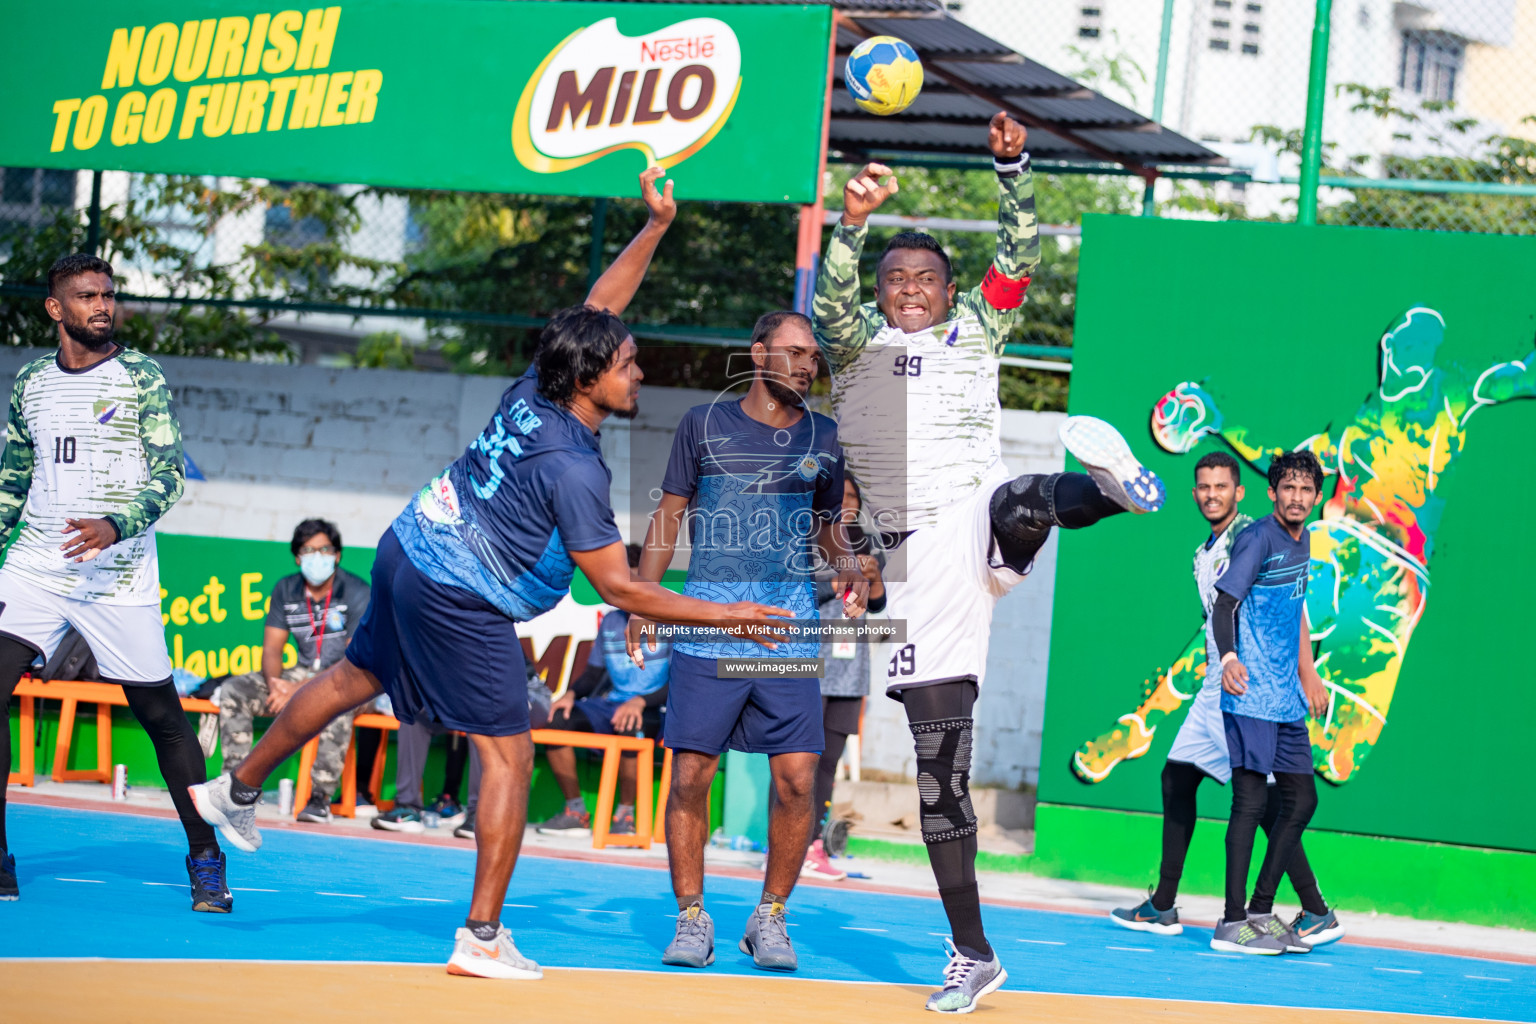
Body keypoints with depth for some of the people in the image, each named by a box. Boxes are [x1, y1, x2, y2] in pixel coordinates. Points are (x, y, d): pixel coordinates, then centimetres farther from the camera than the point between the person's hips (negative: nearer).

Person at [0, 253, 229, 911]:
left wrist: (117, 525, -23)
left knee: (161, 716, 1)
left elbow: (169, 473, -7)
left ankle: (206, 861, 14)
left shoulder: (142, 379, -1)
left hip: (118, 577, -3)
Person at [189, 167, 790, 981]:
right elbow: (618, 588, -21)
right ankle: (481, 939, -2)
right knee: (509, 756, -2)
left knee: (353, 679, 27)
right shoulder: (572, 469, -23)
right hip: (461, 604, -9)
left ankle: (236, 791, 45)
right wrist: (726, 616, -17)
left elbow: (595, 309, 14)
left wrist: (655, 226, 10)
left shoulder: (533, 391, -2)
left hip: (408, 552, 9)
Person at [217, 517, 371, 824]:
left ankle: (319, 797, -37)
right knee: (233, 690, -12)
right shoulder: (286, 590, 3)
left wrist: (301, 689, -29)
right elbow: (272, 649, 3)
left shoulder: (356, 593, -14)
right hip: (304, 672, 6)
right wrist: (274, 683, -21)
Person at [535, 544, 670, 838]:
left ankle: (625, 814, -25)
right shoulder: (610, 622, 14)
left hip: (652, 712, -6)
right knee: (558, 720, -20)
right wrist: (571, 694, -3)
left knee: (630, 726, -41)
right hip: (610, 704, 6)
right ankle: (575, 812, -12)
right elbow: (593, 673, 19)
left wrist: (641, 702, -27)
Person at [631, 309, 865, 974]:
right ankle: (692, 920, 7)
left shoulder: (823, 438, 12)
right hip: (705, 624, -1)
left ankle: (770, 919, 9)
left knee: (796, 780, -6)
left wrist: (847, 568, -1)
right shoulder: (704, 424, 7)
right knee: (690, 775, -5)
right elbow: (669, 516, 11)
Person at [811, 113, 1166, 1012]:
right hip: (919, 557, 0)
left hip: (978, 519, 0)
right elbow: (831, 306, -10)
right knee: (940, 770, -2)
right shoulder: (858, 340, 11)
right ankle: (971, 952, 3)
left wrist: (1013, 167, -9)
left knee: (1019, 508, -42)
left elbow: (1021, 257, 4)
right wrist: (855, 219, -23)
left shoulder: (977, 327, 15)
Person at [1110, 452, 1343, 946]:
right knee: (1177, 777, 11)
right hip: (1216, 684, 10)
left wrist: (1306, 670, -23)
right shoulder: (1204, 554, 18)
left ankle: (1317, 914, -11)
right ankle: (1163, 908, 19)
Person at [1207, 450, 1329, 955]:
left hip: (1286, 697, 9)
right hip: (1249, 694, -9)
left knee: (1301, 799, 10)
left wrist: (1307, 674, 31)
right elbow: (1223, 604, -18)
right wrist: (1227, 657, -34)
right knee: (1251, 800, -10)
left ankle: (1261, 912, 18)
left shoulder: (1301, 542, 15)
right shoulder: (1257, 539, -11)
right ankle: (1232, 923, -7)